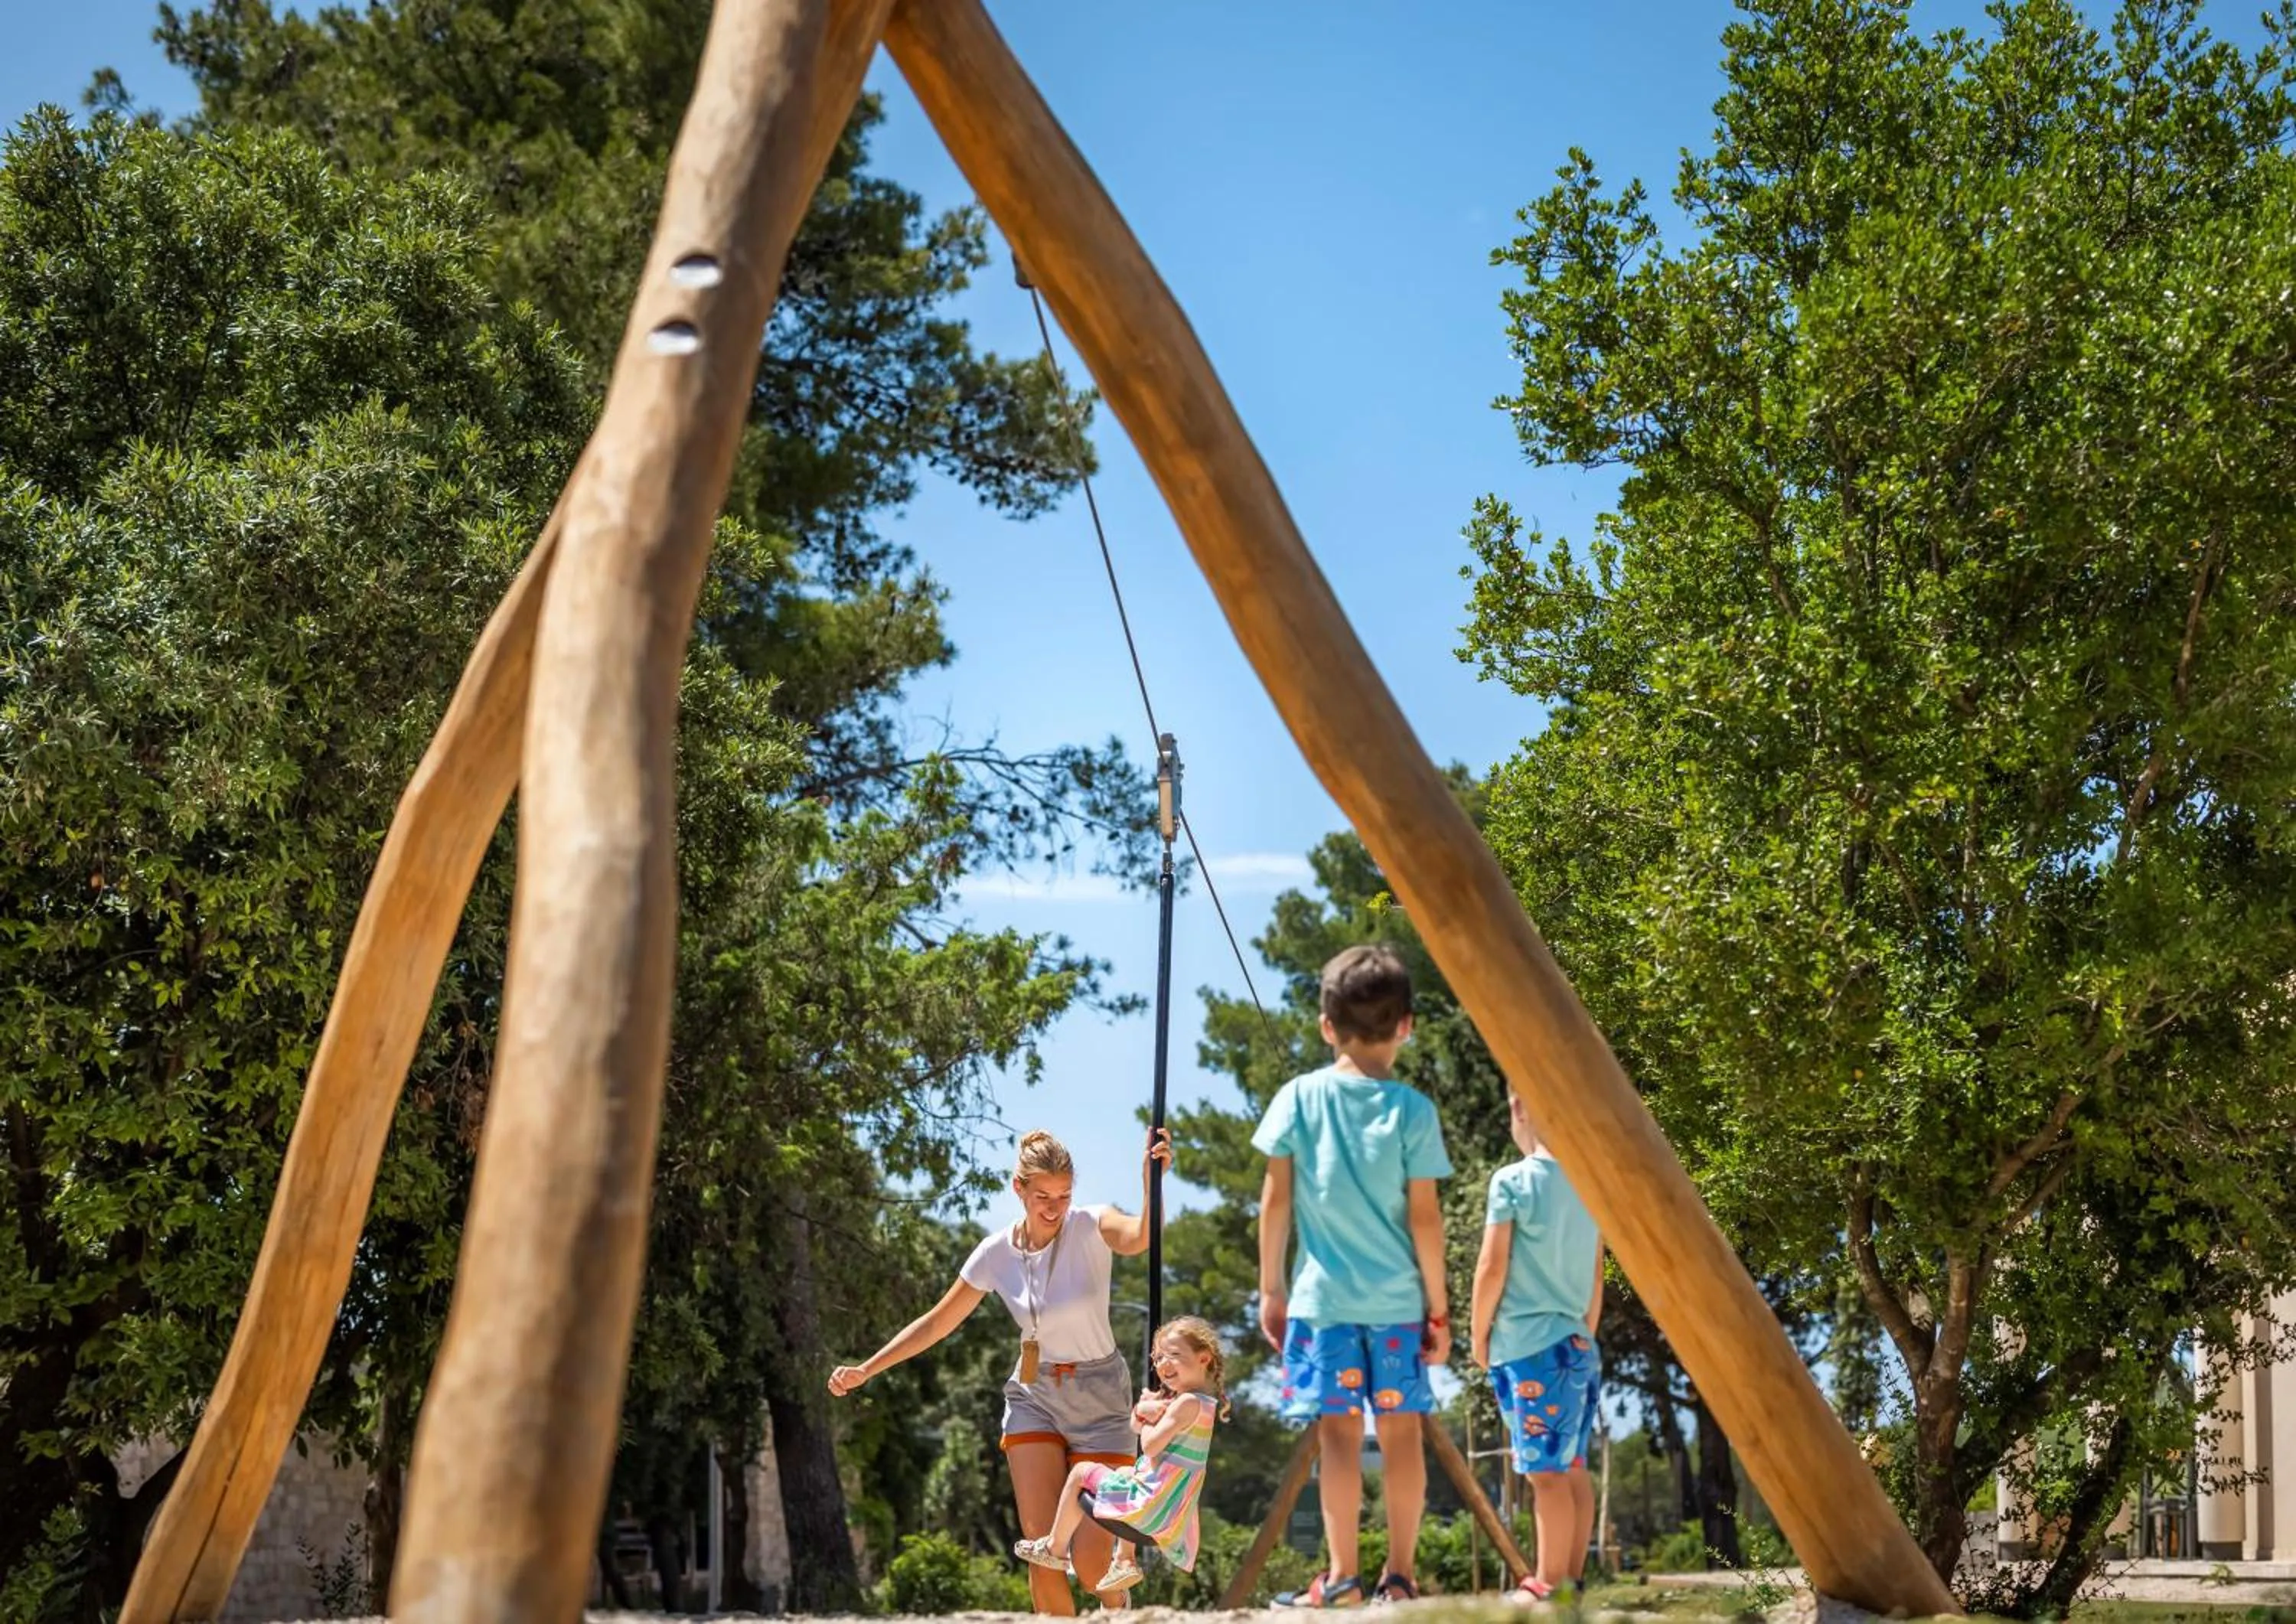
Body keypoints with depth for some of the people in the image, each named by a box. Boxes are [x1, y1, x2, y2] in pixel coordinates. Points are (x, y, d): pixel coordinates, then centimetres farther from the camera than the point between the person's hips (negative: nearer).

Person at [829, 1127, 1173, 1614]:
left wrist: (1151, 1184, -60)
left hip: (1099, 1397, -3)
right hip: (1033, 1396, 3)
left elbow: (1140, 1238, -40)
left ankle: (1117, 1608, 27)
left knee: (1091, 1552, -8)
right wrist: (865, 1370, 3)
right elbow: (936, 1323, 6)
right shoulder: (996, 1252, -6)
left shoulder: (1091, 1228, -16)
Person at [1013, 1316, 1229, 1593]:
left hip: (1150, 1508, -10)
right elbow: (1136, 1424, 17)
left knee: (1081, 1471, 6)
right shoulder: (1203, 1403, 13)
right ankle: (1124, 1562, 29)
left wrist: (1151, 1416, -2)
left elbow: (1150, 1445, -22)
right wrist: (1143, 1411, -6)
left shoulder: (1188, 1403, -16)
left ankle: (1056, 1548, 18)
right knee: (1125, 1472, 38)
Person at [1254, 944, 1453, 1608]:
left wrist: (1271, 1288, 9)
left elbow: (1276, 1203, 0)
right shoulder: (1413, 1109, -4)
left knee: (1340, 1433, 1)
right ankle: (1400, 1576, 10)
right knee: (1402, 1433, 8)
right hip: (1398, 1301, 0)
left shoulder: (1298, 1098, -2)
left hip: (1322, 1298, 0)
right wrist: (1438, 1307, 4)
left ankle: (1342, 1578, -2)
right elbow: (1424, 1217, -4)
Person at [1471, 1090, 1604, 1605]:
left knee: (1546, 1471, -7)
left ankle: (1550, 1584, -6)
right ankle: (1572, 1578, 12)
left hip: (1529, 1345, -7)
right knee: (1573, 1468, 10)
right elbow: (1596, 1277, 15)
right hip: (1578, 1344, 7)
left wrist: (1478, 1332, 2)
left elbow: (1492, 1267, -10)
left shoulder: (1512, 1180, -10)